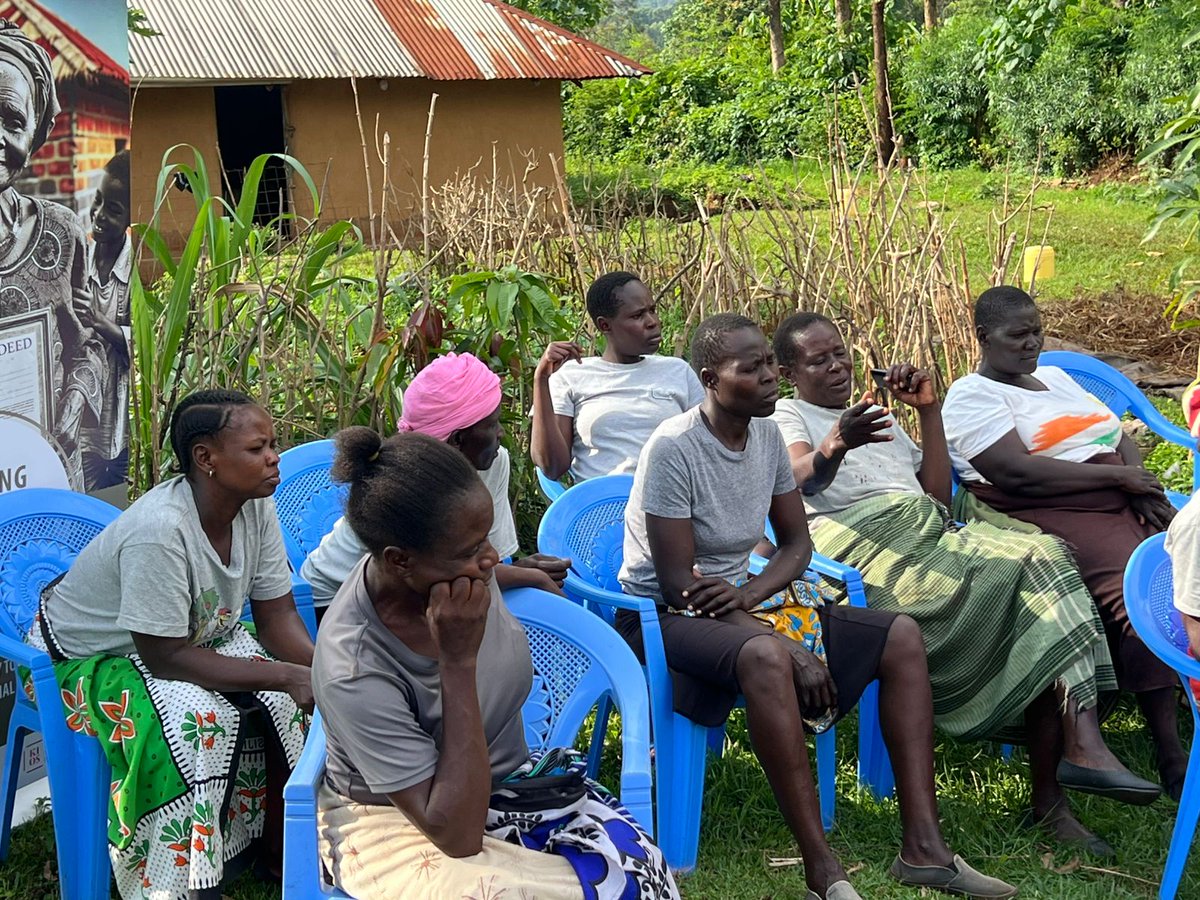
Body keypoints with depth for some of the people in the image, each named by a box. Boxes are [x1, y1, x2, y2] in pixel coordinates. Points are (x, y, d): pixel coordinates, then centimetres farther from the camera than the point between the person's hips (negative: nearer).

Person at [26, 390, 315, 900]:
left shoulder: (257, 506, -13)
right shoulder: (160, 530, -35)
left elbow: (278, 618, -8)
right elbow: (167, 657, -32)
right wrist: (287, 676, -35)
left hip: (198, 635, 7)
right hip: (87, 658, -7)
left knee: (290, 699, -13)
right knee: (198, 718, -31)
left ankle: (280, 845, 5)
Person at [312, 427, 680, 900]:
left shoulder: (459, 565, -13)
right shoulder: (354, 673, -31)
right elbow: (458, 836, -30)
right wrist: (458, 660, -34)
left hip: (506, 779, 5)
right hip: (394, 821, -5)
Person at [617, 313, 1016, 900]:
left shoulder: (767, 434, 3)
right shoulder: (674, 448, -19)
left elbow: (797, 543, 9)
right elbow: (677, 581, -22)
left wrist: (749, 593, -15)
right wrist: (791, 648, -25)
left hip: (737, 602, 8)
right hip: (661, 616, -8)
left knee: (901, 637, -4)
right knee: (765, 657, -41)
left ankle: (923, 845, -11)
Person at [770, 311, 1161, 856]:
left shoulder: (881, 418, 35)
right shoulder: (787, 417, 15)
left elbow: (938, 494, 23)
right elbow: (802, 479, -9)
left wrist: (928, 410, 17)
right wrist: (835, 446, -32)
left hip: (931, 534, 6)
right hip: (859, 538, -6)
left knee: (1043, 556, -24)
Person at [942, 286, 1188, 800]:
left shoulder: (1056, 379, 28)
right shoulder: (972, 396, 1)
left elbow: (1120, 438, 22)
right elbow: (1017, 474, -14)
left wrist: (1145, 487, -1)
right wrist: (1119, 475, -10)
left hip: (1123, 501, 8)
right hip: (1049, 514, -8)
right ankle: (1172, 759, -31)